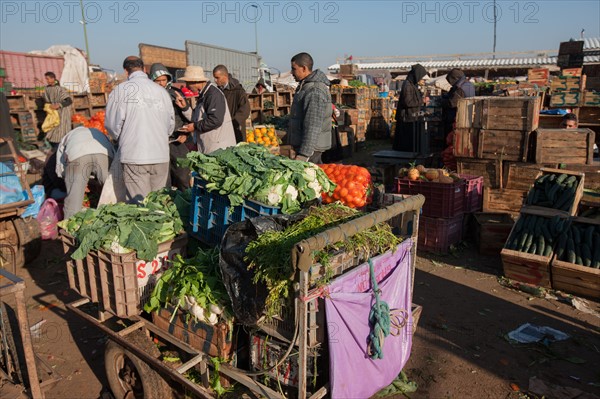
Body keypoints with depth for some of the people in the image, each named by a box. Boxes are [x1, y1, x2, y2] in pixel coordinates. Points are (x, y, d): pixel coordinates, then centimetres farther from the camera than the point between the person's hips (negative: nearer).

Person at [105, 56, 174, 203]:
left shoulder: (120, 90, -1)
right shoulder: (161, 91, 9)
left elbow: (112, 124, -2)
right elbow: (171, 123, 14)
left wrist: (121, 139, 17)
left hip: (133, 154, -3)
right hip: (161, 155, 3)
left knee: (139, 203, 1)